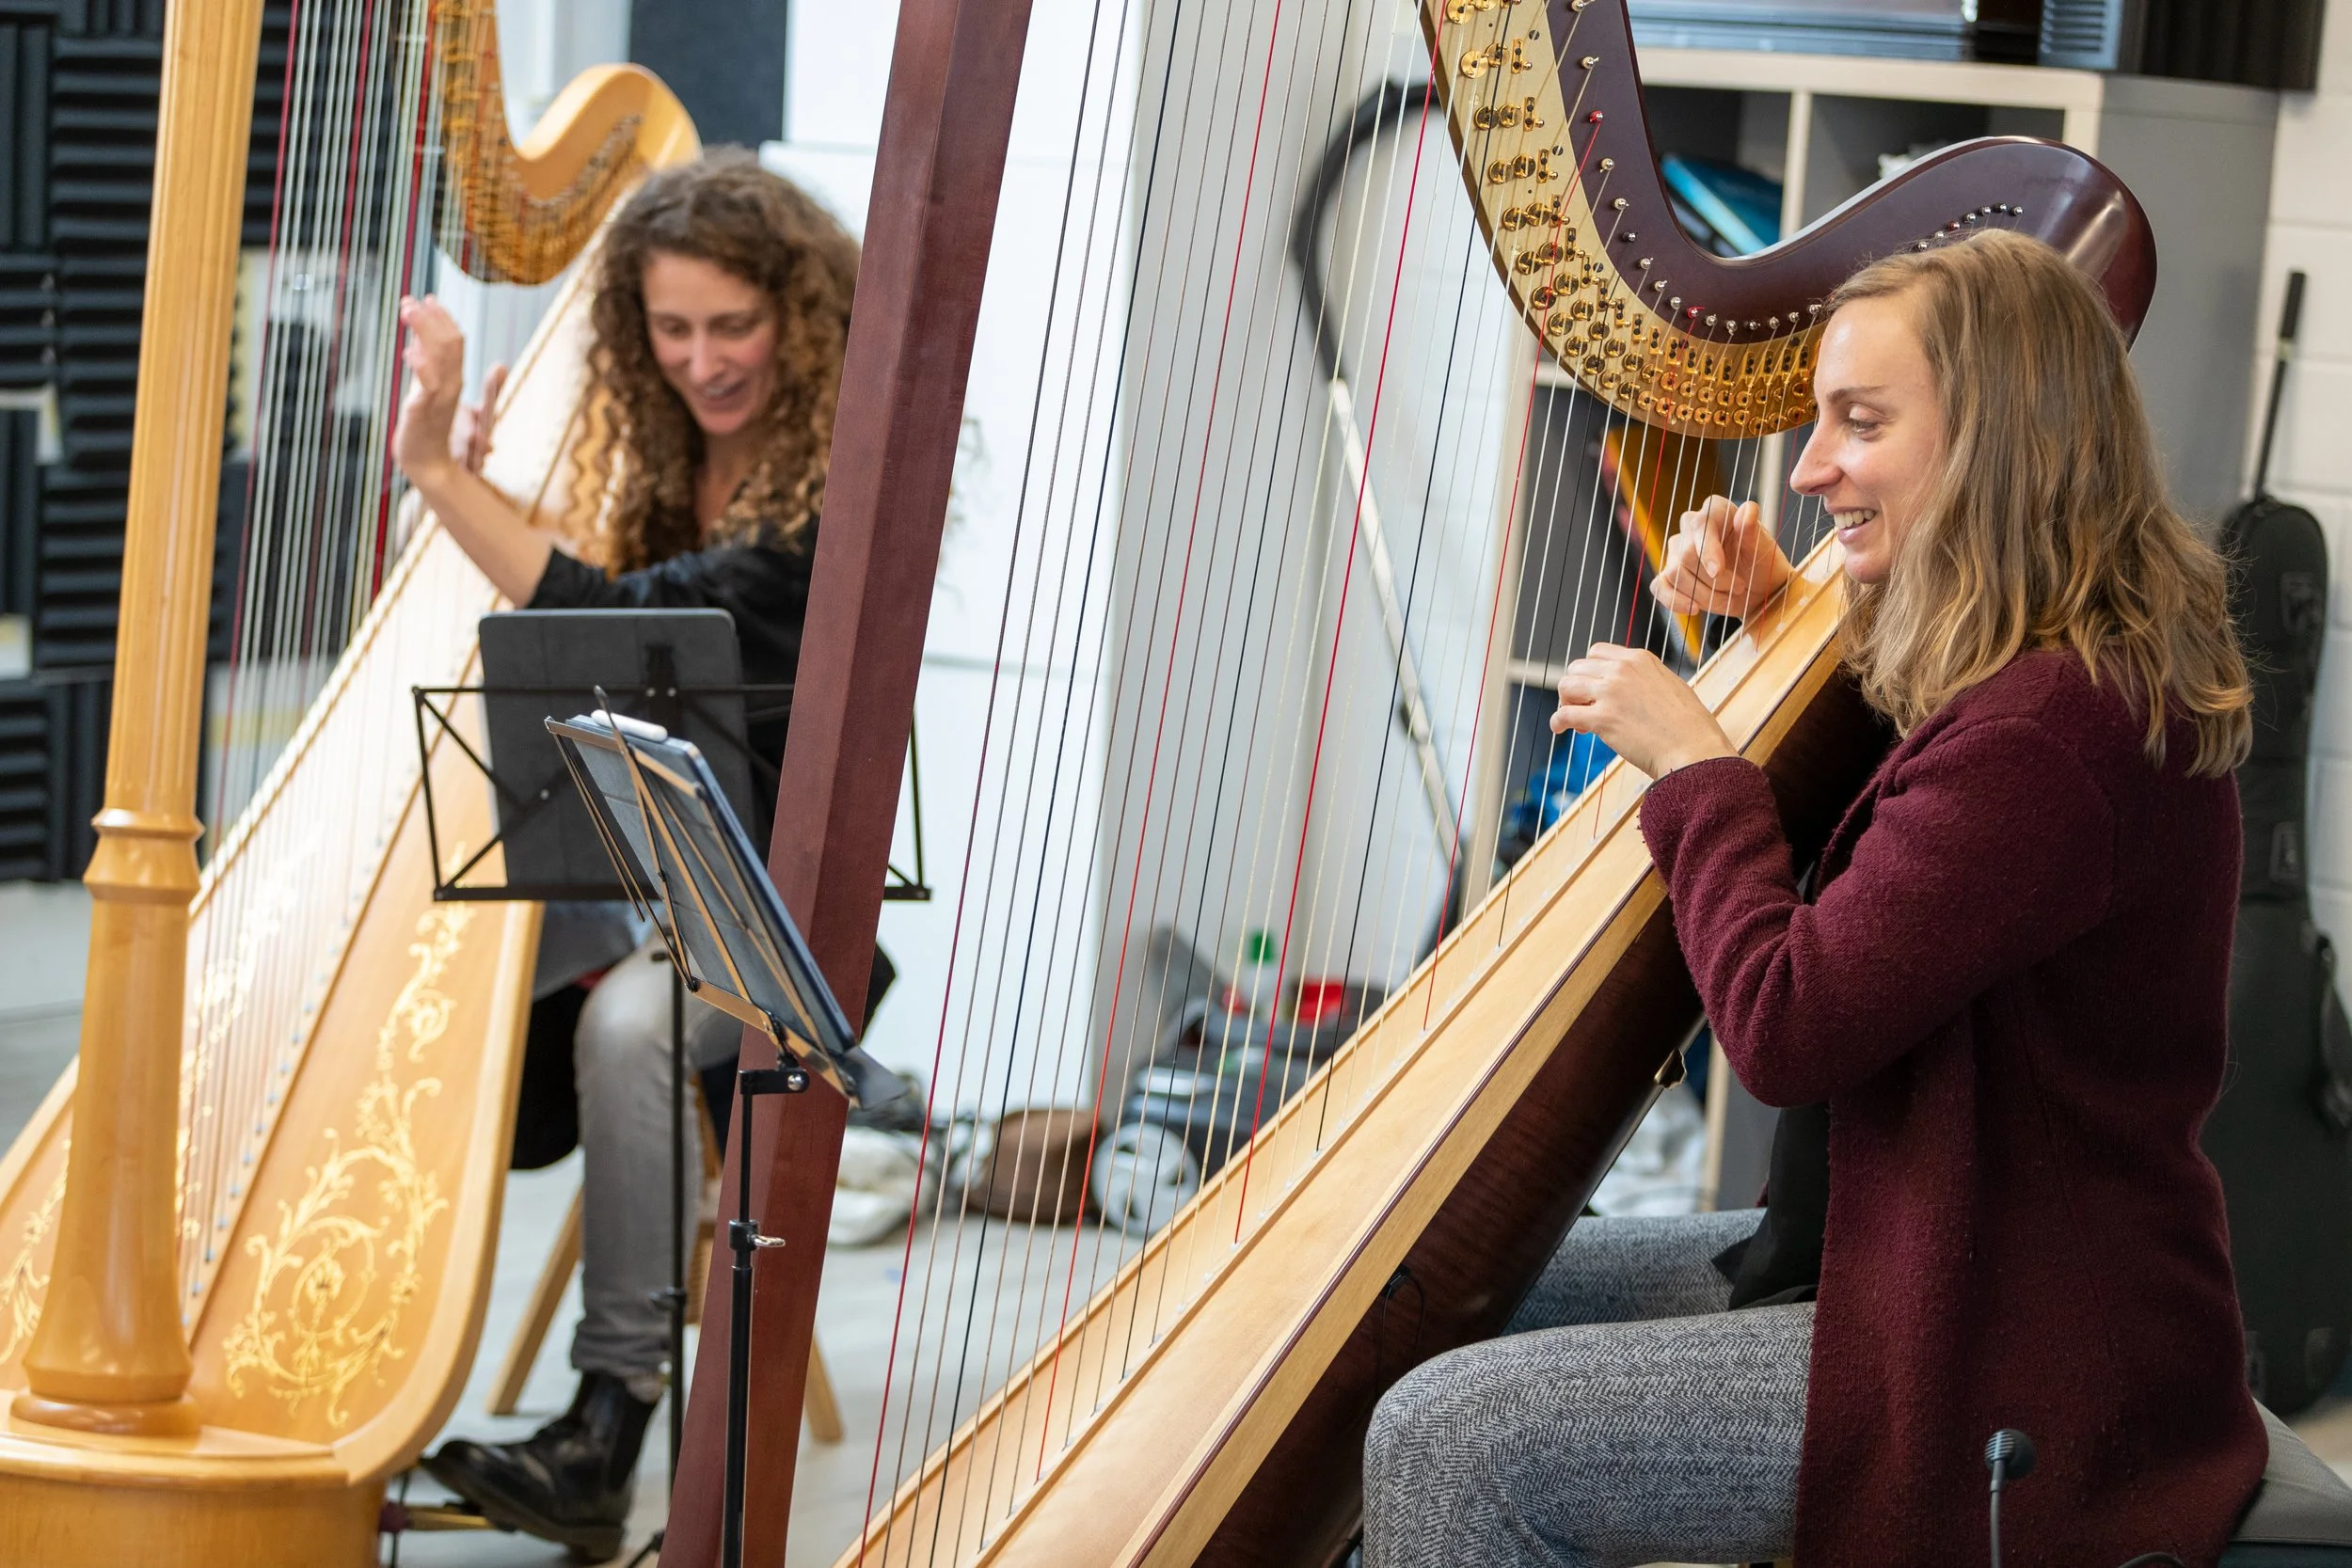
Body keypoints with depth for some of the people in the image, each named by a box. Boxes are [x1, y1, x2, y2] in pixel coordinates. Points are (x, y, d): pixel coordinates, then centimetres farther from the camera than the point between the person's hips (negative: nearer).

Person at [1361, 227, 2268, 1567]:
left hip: (2025, 1378, -11)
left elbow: (1790, 1028, -23)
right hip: (1933, 1261, 11)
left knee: (1451, 1443, -19)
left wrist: (1693, 763, -9)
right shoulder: (2070, 672, 9)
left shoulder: (2047, 728, -24)